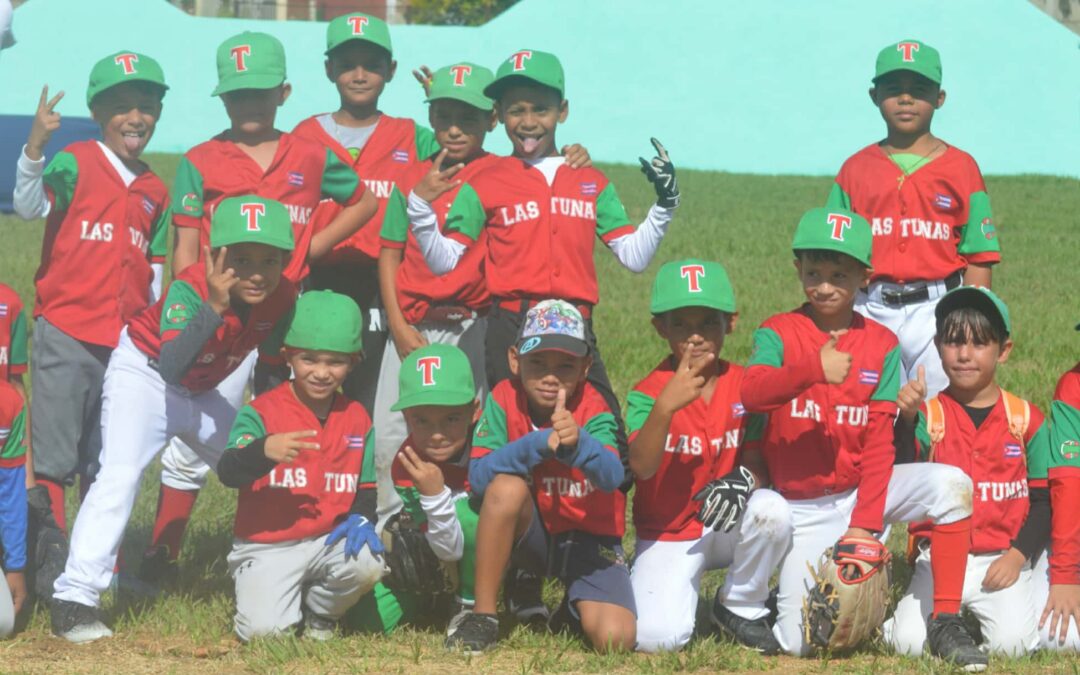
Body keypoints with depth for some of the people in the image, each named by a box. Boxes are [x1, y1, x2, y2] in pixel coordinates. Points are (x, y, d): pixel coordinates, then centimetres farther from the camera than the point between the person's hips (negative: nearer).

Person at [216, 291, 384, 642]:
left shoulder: (357, 419, 8)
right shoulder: (260, 412, -7)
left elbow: (366, 487, 15)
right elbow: (228, 472, -21)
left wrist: (361, 517, -8)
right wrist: (264, 450, -42)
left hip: (328, 543, 3)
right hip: (267, 548, -3)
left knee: (368, 563, -28)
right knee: (264, 629, -23)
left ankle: (319, 612, 4)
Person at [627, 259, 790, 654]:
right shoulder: (647, 394, -10)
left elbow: (758, 460, -5)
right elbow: (641, 467, -27)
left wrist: (744, 479, -29)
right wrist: (666, 404, -42)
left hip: (728, 528, 2)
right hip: (666, 536, -2)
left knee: (771, 510, -32)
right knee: (656, 637, -24)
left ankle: (741, 608, -5)